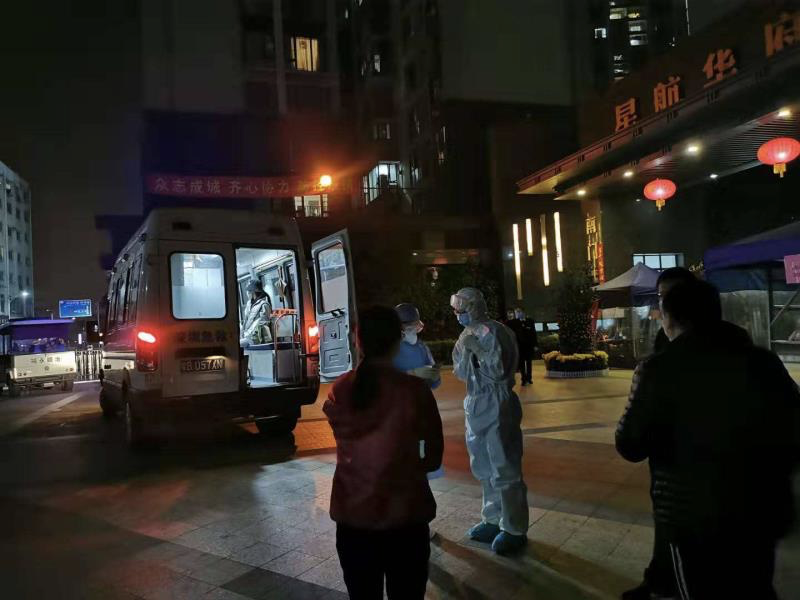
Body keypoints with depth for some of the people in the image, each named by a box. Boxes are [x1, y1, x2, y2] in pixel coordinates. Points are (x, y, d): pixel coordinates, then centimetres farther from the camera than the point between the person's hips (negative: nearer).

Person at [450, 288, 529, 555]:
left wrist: (476, 349, -22)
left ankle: (514, 530, 11)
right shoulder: (469, 334, 8)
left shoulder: (495, 332, -15)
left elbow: (499, 371, -20)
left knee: (504, 470, -1)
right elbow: (462, 374, 12)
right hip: (476, 407, 9)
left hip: (497, 408, -9)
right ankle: (493, 520, 33)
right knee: (484, 469, 18)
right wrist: (463, 351, -4)